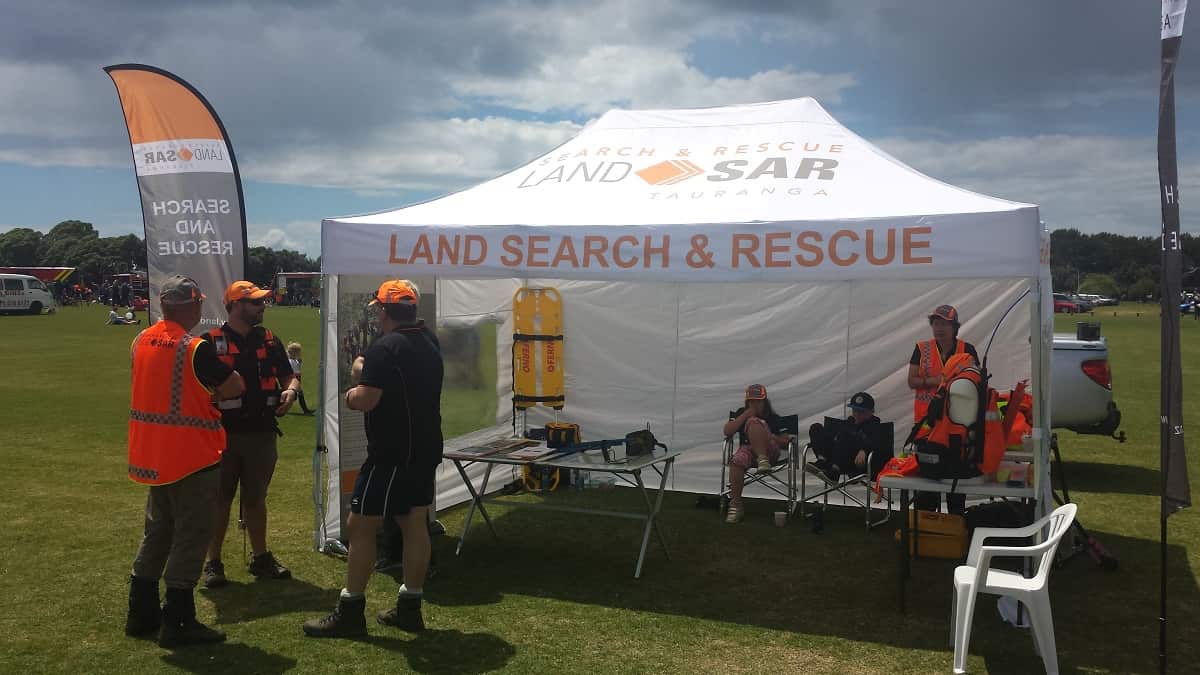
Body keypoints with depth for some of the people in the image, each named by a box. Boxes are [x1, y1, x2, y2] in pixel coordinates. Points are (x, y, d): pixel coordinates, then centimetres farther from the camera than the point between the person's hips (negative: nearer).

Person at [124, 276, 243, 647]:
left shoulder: (141, 341, 4)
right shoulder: (195, 349, -19)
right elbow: (234, 387, -14)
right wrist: (213, 389, 6)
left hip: (152, 455, 8)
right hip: (192, 456, -8)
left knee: (156, 531, 19)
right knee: (190, 537, 1)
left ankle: (141, 612, 27)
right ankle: (177, 622, 5)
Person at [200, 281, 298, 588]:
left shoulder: (269, 341, 10)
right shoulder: (211, 342, -4)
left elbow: (288, 376, 13)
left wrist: (289, 391, -10)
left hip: (262, 433, 4)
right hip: (223, 434, -4)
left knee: (256, 498, 15)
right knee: (220, 500, 5)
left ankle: (261, 559, 25)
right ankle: (213, 563, 16)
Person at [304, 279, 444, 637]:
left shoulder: (385, 347, -17)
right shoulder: (429, 341, 10)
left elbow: (366, 400, -22)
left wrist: (352, 393, -2)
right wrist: (366, 375, 14)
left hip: (392, 454, -9)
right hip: (426, 450, 9)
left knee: (360, 526, 0)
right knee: (415, 525, 11)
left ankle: (350, 612, 5)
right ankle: (409, 607, 19)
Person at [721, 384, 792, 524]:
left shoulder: (773, 418, 14)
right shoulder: (741, 413, 19)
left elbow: (786, 440, 7)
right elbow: (726, 431, 4)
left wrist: (771, 437, -12)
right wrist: (745, 415, -1)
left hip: (770, 452, -2)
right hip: (747, 449, 2)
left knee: (753, 422, -25)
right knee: (737, 460, -37)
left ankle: (762, 459, -38)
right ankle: (735, 505, -33)